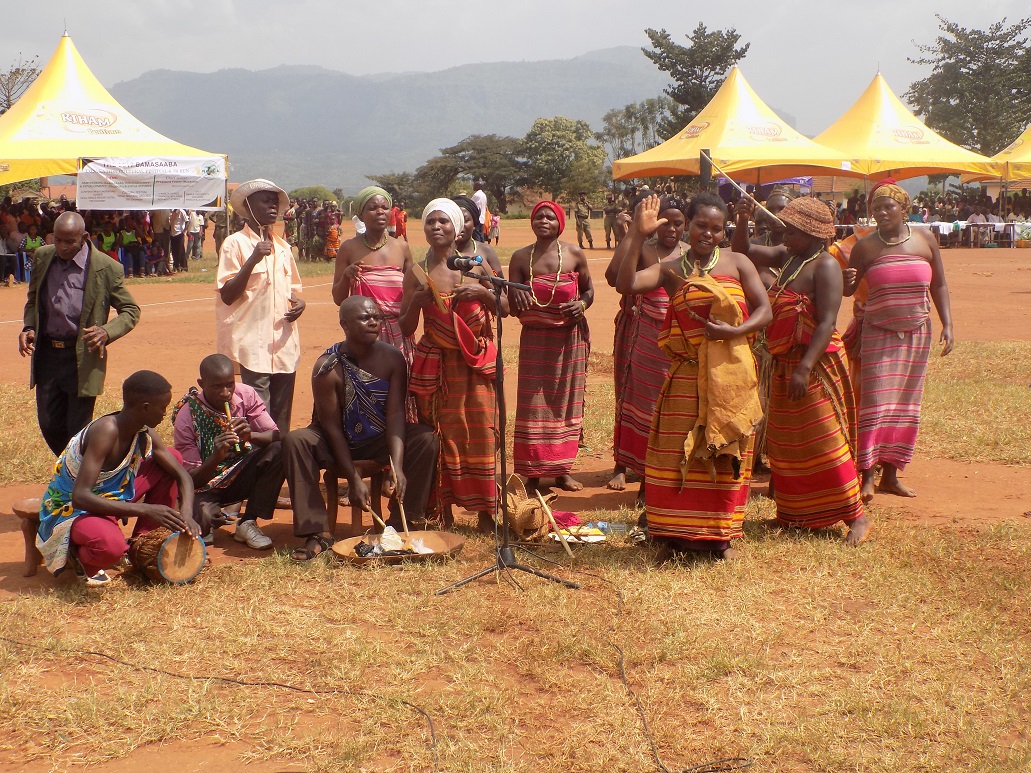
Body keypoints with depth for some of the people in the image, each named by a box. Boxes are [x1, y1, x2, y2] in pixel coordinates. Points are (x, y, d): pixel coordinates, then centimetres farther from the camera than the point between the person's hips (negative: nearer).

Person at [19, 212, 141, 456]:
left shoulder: (106, 268, -10)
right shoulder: (42, 257, 4)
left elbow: (131, 311, -2)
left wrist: (107, 331, -20)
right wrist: (29, 328, -1)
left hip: (82, 357, -4)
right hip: (46, 353, 5)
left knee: (78, 430, 2)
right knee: (49, 425, 10)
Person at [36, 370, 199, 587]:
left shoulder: (145, 434, -6)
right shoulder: (105, 431, -30)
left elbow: (183, 476, -1)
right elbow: (80, 496, -37)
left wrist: (185, 516, -21)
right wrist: (145, 510, -40)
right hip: (71, 510, -8)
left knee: (172, 456, 1)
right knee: (111, 545, -41)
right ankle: (78, 557, -4)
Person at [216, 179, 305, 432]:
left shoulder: (283, 247, 17)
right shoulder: (235, 244, -2)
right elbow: (227, 295, -8)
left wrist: (298, 302, 4)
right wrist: (253, 260, -18)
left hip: (285, 346, 6)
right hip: (253, 347, -6)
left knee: (282, 420, 9)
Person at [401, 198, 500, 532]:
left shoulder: (475, 266, 4)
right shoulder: (417, 273, 2)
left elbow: (505, 309, 7)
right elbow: (406, 328, 4)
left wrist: (483, 292, -11)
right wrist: (415, 302, -14)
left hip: (477, 363, 0)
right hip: (436, 365, 0)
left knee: (482, 433, -2)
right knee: (442, 435, 0)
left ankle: (484, 511, 5)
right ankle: (444, 511, 8)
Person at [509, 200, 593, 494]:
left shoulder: (575, 255, -1)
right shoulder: (520, 258, -2)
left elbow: (588, 290, 11)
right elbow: (512, 308, 0)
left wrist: (582, 304, -12)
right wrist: (518, 297, -23)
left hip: (569, 338, 1)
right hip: (534, 339, -1)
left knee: (566, 403, 7)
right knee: (533, 404, -2)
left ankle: (561, 469, 18)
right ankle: (532, 473, 5)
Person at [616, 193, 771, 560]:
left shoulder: (737, 263, 5)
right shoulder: (671, 268, 3)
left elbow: (764, 310, 1)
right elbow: (626, 284, -12)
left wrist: (733, 332, -16)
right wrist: (637, 235, -17)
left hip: (730, 375, 0)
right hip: (686, 375, 0)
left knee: (725, 452, 6)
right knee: (677, 453, -1)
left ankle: (721, 534, 17)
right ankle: (676, 533, 9)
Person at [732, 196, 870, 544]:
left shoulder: (825, 265, -15)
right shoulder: (786, 257, 9)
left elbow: (827, 324, -23)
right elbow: (743, 250, 18)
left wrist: (804, 369, -29)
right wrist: (742, 219, -1)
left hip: (816, 365, -8)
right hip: (784, 364, 9)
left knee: (824, 441, -8)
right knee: (785, 444, 12)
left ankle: (857, 517, -2)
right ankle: (793, 515, 23)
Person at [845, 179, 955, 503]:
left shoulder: (925, 240, 3)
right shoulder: (865, 246, -2)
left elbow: (939, 286, 9)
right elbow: (848, 290, 2)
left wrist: (947, 324, 2)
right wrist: (847, 281, -22)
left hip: (917, 333, 3)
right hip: (879, 333, -3)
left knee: (906, 404, 6)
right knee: (876, 403, -10)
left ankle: (890, 474, 14)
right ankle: (867, 476, -7)